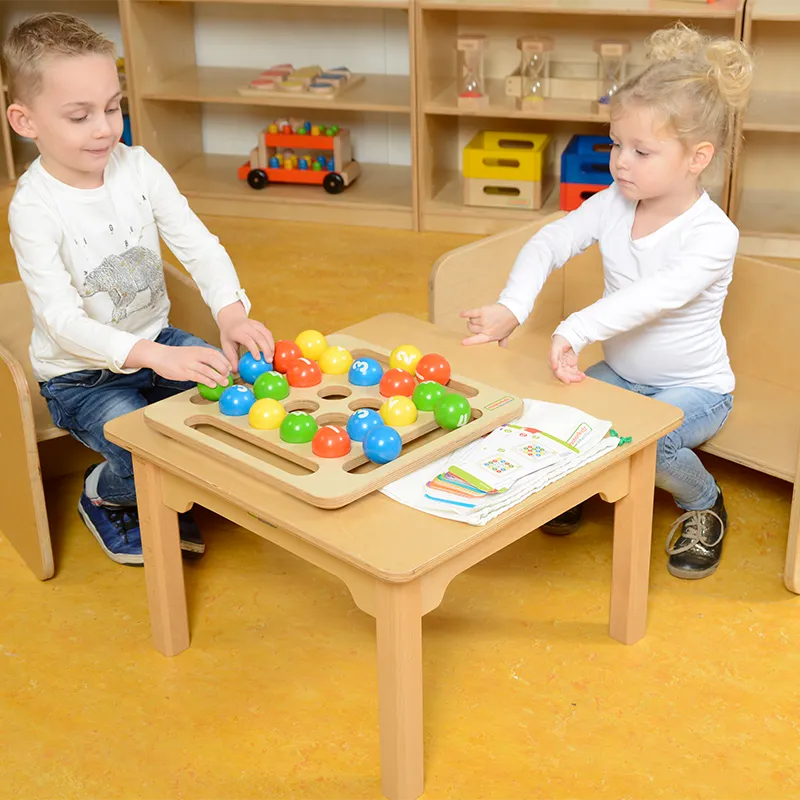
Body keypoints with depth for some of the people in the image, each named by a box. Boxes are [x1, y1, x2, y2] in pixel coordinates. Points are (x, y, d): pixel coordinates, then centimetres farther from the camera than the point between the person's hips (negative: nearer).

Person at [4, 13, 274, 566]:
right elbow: (63, 321, -26)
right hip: (81, 375, -5)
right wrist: (155, 356, -40)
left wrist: (232, 314, -26)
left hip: (156, 343, 6)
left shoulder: (139, 168, -6)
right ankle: (104, 497, 13)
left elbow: (198, 244, -6)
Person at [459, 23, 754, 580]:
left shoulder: (714, 234, -24)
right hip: (620, 373, 5)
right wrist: (511, 309, -33)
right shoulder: (614, 204, -6)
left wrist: (573, 331, -52)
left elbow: (654, 297, -39)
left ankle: (704, 503, 1)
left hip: (697, 387, -5)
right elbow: (550, 243, -14)